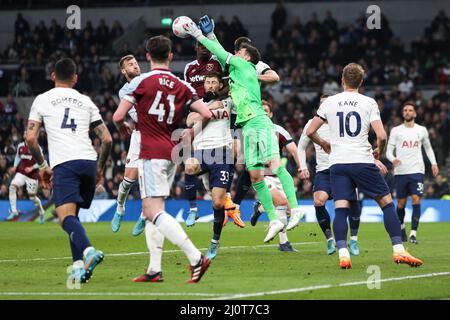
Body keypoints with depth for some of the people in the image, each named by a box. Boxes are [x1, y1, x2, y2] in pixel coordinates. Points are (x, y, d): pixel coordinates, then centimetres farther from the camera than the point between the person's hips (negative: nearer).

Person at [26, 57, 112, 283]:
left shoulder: (42, 100, 12)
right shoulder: (86, 102, 19)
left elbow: (30, 138, 4)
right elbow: (107, 139, 15)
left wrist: (42, 165, 16)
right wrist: (100, 167, 28)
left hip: (64, 163, -4)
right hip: (88, 161, 4)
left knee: (66, 217, -14)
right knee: (72, 214, 18)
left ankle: (88, 250, -42)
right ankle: (78, 267, 8)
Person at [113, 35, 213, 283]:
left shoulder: (141, 82, -5)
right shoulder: (182, 86, 8)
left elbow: (118, 116, -7)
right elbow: (206, 113, 2)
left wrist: (123, 128, 15)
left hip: (152, 153, -7)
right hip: (172, 153, 7)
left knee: (154, 212, -12)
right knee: (151, 209, 15)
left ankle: (196, 258, -25)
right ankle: (154, 269, 9)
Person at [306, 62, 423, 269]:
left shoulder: (329, 102, 7)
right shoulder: (369, 103, 2)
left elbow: (310, 132, 9)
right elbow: (382, 136, -7)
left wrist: (323, 144, 29)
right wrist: (379, 152, 14)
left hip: (337, 163, 2)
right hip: (363, 162, -2)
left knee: (340, 209, -1)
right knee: (387, 203, 7)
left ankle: (343, 254, -17)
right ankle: (398, 251, 0)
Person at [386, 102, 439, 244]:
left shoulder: (422, 130, 10)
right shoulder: (396, 131, 5)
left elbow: (428, 148, 23)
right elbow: (389, 151, 3)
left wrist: (434, 163, 10)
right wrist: (393, 159, -18)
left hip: (417, 171, 0)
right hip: (400, 172, 0)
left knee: (416, 200, -14)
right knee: (401, 203, 5)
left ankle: (413, 234, -16)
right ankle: (401, 227, 31)